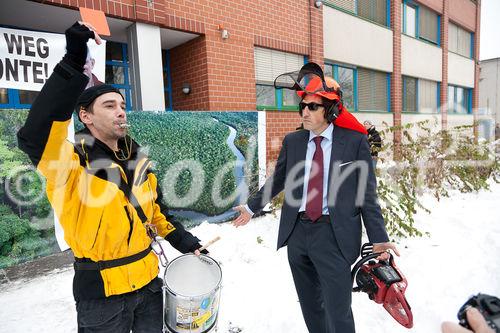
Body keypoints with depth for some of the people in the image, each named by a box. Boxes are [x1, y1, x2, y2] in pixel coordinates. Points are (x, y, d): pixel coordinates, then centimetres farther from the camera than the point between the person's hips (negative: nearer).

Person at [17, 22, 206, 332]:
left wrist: (182, 240, 8)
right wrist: (74, 62, -42)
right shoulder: (71, 162, -16)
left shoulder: (137, 158, 2)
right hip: (102, 293, -5)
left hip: (148, 280, 5)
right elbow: (33, 137, -38)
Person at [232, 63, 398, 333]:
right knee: (309, 304, 19)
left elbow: (366, 193, -3)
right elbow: (277, 181, 15)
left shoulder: (355, 141, -4)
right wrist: (251, 207, 20)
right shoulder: (292, 141, 5)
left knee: (338, 311, 3)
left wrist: (378, 238, -4)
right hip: (297, 231, 4)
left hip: (334, 235, -4)